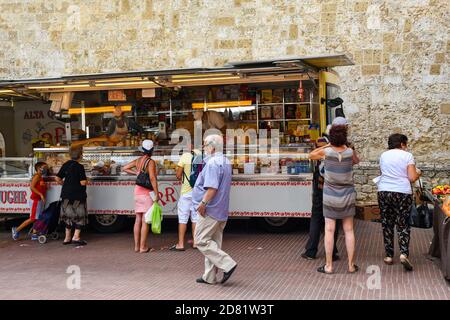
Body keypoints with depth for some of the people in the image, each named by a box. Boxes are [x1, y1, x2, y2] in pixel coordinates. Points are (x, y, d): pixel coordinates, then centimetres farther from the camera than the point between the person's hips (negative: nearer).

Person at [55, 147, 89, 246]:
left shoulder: (65, 165, 6)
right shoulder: (79, 167, -14)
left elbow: (57, 179, 8)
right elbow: (83, 182, -19)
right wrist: (86, 181, 3)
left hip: (66, 195, 7)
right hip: (78, 196, -7)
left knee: (68, 215, 14)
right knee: (80, 216, 3)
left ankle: (67, 238, 19)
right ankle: (76, 237, -3)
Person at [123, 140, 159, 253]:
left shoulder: (138, 160, 9)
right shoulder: (150, 162, -12)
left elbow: (125, 168, 16)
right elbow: (152, 178, -21)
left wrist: (136, 173, 11)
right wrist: (157, 194, -19)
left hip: (137, 190, 7)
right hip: (147, 192, -7)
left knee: (138, 219, 11)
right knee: (145, 221, -3)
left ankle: (136, 246, 15)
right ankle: (143, 247, -2)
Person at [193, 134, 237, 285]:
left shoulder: (213, 163, -16)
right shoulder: (226, 162, 16)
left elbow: (212, 187, -25)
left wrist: (203, 203, -19)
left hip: (210, 210, -10)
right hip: (221, 211, 10)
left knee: (202, 240, -4)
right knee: (213, 242, 12)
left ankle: (227, 264, -8)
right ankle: (209, 277, 17)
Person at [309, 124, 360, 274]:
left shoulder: (326, 152, -12)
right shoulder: (350, 152, -8)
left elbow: (311, 155, 7)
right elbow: (356, 161, 15)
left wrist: (327, 145, 8)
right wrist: (346, 146, 17)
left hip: (330, 196, -1)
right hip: (347, 196, 2)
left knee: (329, 230, 3)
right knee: (348, 230, 9)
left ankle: (329, 266, 5)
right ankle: (351, 265, 13)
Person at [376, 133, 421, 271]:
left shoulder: (383, 155, 9)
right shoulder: (407, 156, -2)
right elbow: (412, 178, -7)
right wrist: (418, 173, 13)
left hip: (384, 192, 3)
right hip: (402, 193, -3)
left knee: (387, 225, 11)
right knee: (403, 225, 4)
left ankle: (389, 256, 14)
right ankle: (404, 254, -11)